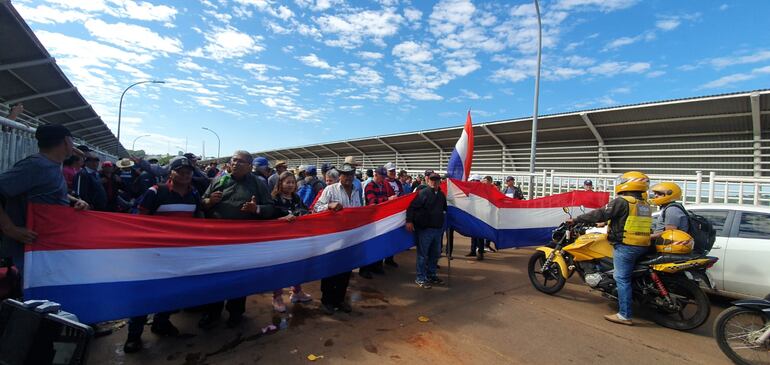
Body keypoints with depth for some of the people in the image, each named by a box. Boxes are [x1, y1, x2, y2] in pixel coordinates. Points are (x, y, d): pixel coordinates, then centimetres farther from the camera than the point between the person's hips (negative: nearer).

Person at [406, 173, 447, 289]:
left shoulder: (441, 195, 11)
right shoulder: (423, 193, -10)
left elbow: (444, 209, 26)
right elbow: (412, 207, -15)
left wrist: (443, 225, 23)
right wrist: (409, 221, -25)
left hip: (438, 229, 7)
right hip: (424, 229, -7)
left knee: (435, 253, 15)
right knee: (423, 254, 0)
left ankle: (431, 275, 31)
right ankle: (421, 278, 12)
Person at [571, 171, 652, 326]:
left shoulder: (622, 201, -12)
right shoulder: (645, 205, 15)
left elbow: (600, 214, -16)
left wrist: (576, 220, -9)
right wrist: (608, 223, 36)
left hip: (625, 246, -8)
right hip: (642, 246, 8)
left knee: (622, 279, -5)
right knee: (624, 277, 21)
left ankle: (624, 315, -3)